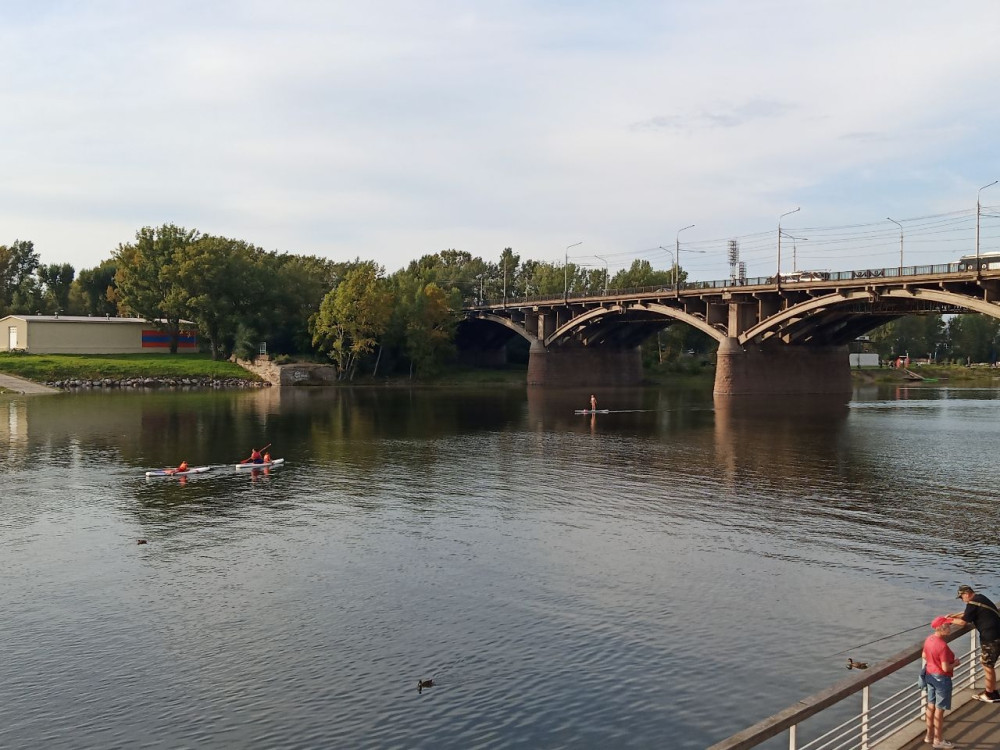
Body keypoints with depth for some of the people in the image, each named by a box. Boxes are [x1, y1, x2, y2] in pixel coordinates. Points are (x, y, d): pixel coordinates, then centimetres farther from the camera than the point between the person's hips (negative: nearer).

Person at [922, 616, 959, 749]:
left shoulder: (929, 639, -2)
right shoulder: (943, 646, -28)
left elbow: (924, 656, 13)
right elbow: (946, 668, -24)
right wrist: (955, 663, -7)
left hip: (930, 675, 8)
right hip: (941, 678, -8)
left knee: (931, 706, 19)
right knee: (939, 709, 5)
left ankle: (929, 735, 31)